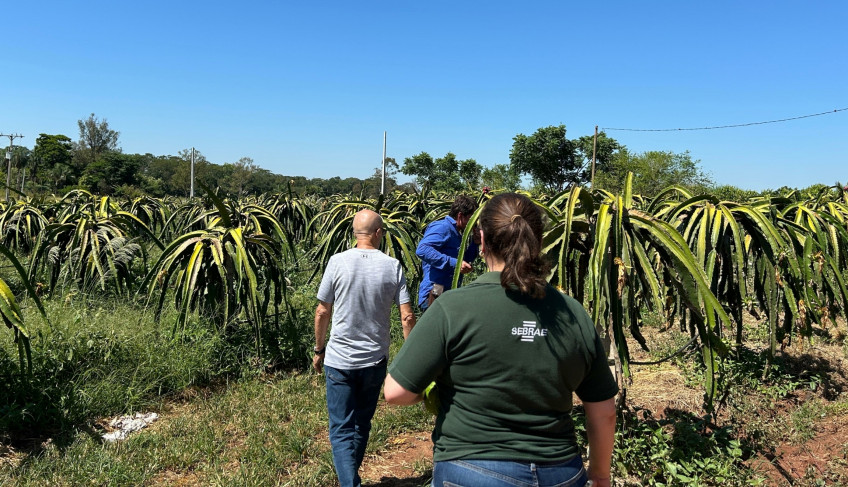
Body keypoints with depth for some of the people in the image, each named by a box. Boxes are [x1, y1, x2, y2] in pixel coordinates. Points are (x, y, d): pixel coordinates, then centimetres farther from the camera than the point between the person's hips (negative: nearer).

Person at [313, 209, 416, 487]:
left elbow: (322, 312, -4)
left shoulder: (338, 262, -9)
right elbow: (407, 316, -8)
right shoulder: (392, 266, -7)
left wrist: (319, 350, 10)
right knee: (362, 424, 21)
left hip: (339, 360, -2)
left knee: (342, 429, 7)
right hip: (375, 360, 2)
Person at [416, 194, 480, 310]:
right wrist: (454, 263, -27)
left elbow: (466, 260, 32)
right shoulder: (443, 227, -10)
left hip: (448, 296, 10)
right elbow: (422, 250, -26)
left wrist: (474, 242, 14)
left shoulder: (457, 234, 22)